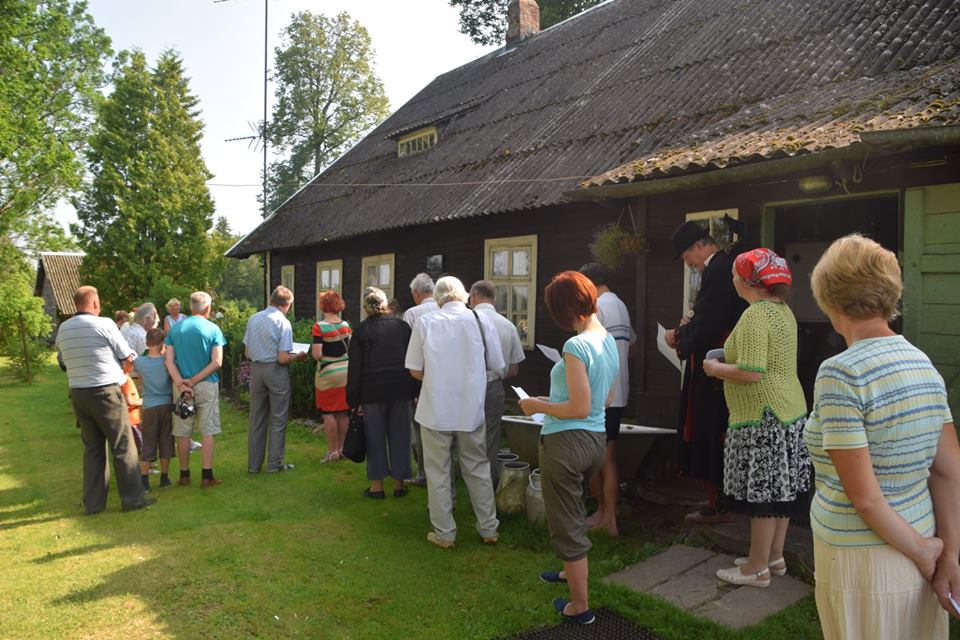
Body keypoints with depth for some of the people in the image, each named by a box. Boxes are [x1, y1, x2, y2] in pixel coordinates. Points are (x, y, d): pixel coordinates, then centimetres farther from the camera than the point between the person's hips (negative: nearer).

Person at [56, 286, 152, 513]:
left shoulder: (63, 329, 7)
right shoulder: (105, 324, -10)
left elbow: (64, 360, 14)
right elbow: (127, 356, -3)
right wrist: (132, 356, 18)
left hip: (78, 393, 6)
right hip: (105, 391, -6)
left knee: (93, 447, 14)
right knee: (123, 445, 2)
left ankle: (93, 502, 17)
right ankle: (132, 498, 6)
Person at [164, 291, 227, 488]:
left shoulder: (175, 328, 4)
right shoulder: (212, 329, -5)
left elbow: (169, 360, -4)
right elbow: (217, 362, -14)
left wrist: (181, 383, -12)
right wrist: (194, 381, -11)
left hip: (181, 386, 3)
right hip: (207, 385, -3)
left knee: (183, 433, 11)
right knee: (207, 432, 4)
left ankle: (184, 475, 21)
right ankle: (207, 476, 6)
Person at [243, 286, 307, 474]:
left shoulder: (253, 319, 3)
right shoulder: (283, 323, -14)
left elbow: (247, 352, 8)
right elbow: (283, 358, -17)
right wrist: (298, 357, 1)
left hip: (256, 369, 6)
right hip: (276, 371, -5)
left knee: (256, 418, 13)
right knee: (278, 419, 6)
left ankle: (254, 463, 21)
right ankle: (274, 463, 11)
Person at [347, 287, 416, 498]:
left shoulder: (361, 330, -4)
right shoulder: (402, 325, 3)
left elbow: (355, 368, -3)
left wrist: (353, 399, 2)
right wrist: (415, 391, 9)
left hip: (373, 389, -2)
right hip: (400, 387, 2)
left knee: (375, 436, 7)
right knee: (399, 434, 9)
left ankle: (377, 485, 13)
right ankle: (399, 483, 16)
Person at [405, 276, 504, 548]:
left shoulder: (425, 323, -6)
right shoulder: (481, 321, -5)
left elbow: (415, 370, -1)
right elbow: (496, 366, 3)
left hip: (435, 410, -1)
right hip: (471, 410, 2)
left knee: (438, 471, 11)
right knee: (477, 468, 16)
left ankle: (444, 533, 20)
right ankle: (488, 528, 25)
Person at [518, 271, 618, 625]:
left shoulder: (576, 346, -21)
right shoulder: (610, 341, 6)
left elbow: (580, 409, -23)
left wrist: (538, 406, -9)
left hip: (567, 441, -9)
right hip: (597, 439, 9)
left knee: (567, 525, 6)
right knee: (573, 512, 30)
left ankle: (580, 607, 19)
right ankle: (573, 571, 51)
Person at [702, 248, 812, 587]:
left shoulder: (755, 316, -19)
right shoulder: (783, 310, 11)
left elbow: (750, 373, -25)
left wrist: (716, 368, -10)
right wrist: (731, 359, 15)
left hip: (762, 418, -10)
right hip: (789, 412, 10)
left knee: (762, 492, 1)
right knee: (780, 489, 17)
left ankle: (758, 568, 13)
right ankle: (775, 557, 30)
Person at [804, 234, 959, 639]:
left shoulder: (840, 373, -22)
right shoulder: (923, 363, 1)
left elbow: (865, 498, -22)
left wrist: (923, 551, -8)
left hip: (861, 561, -7)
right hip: (914, 560, 7)